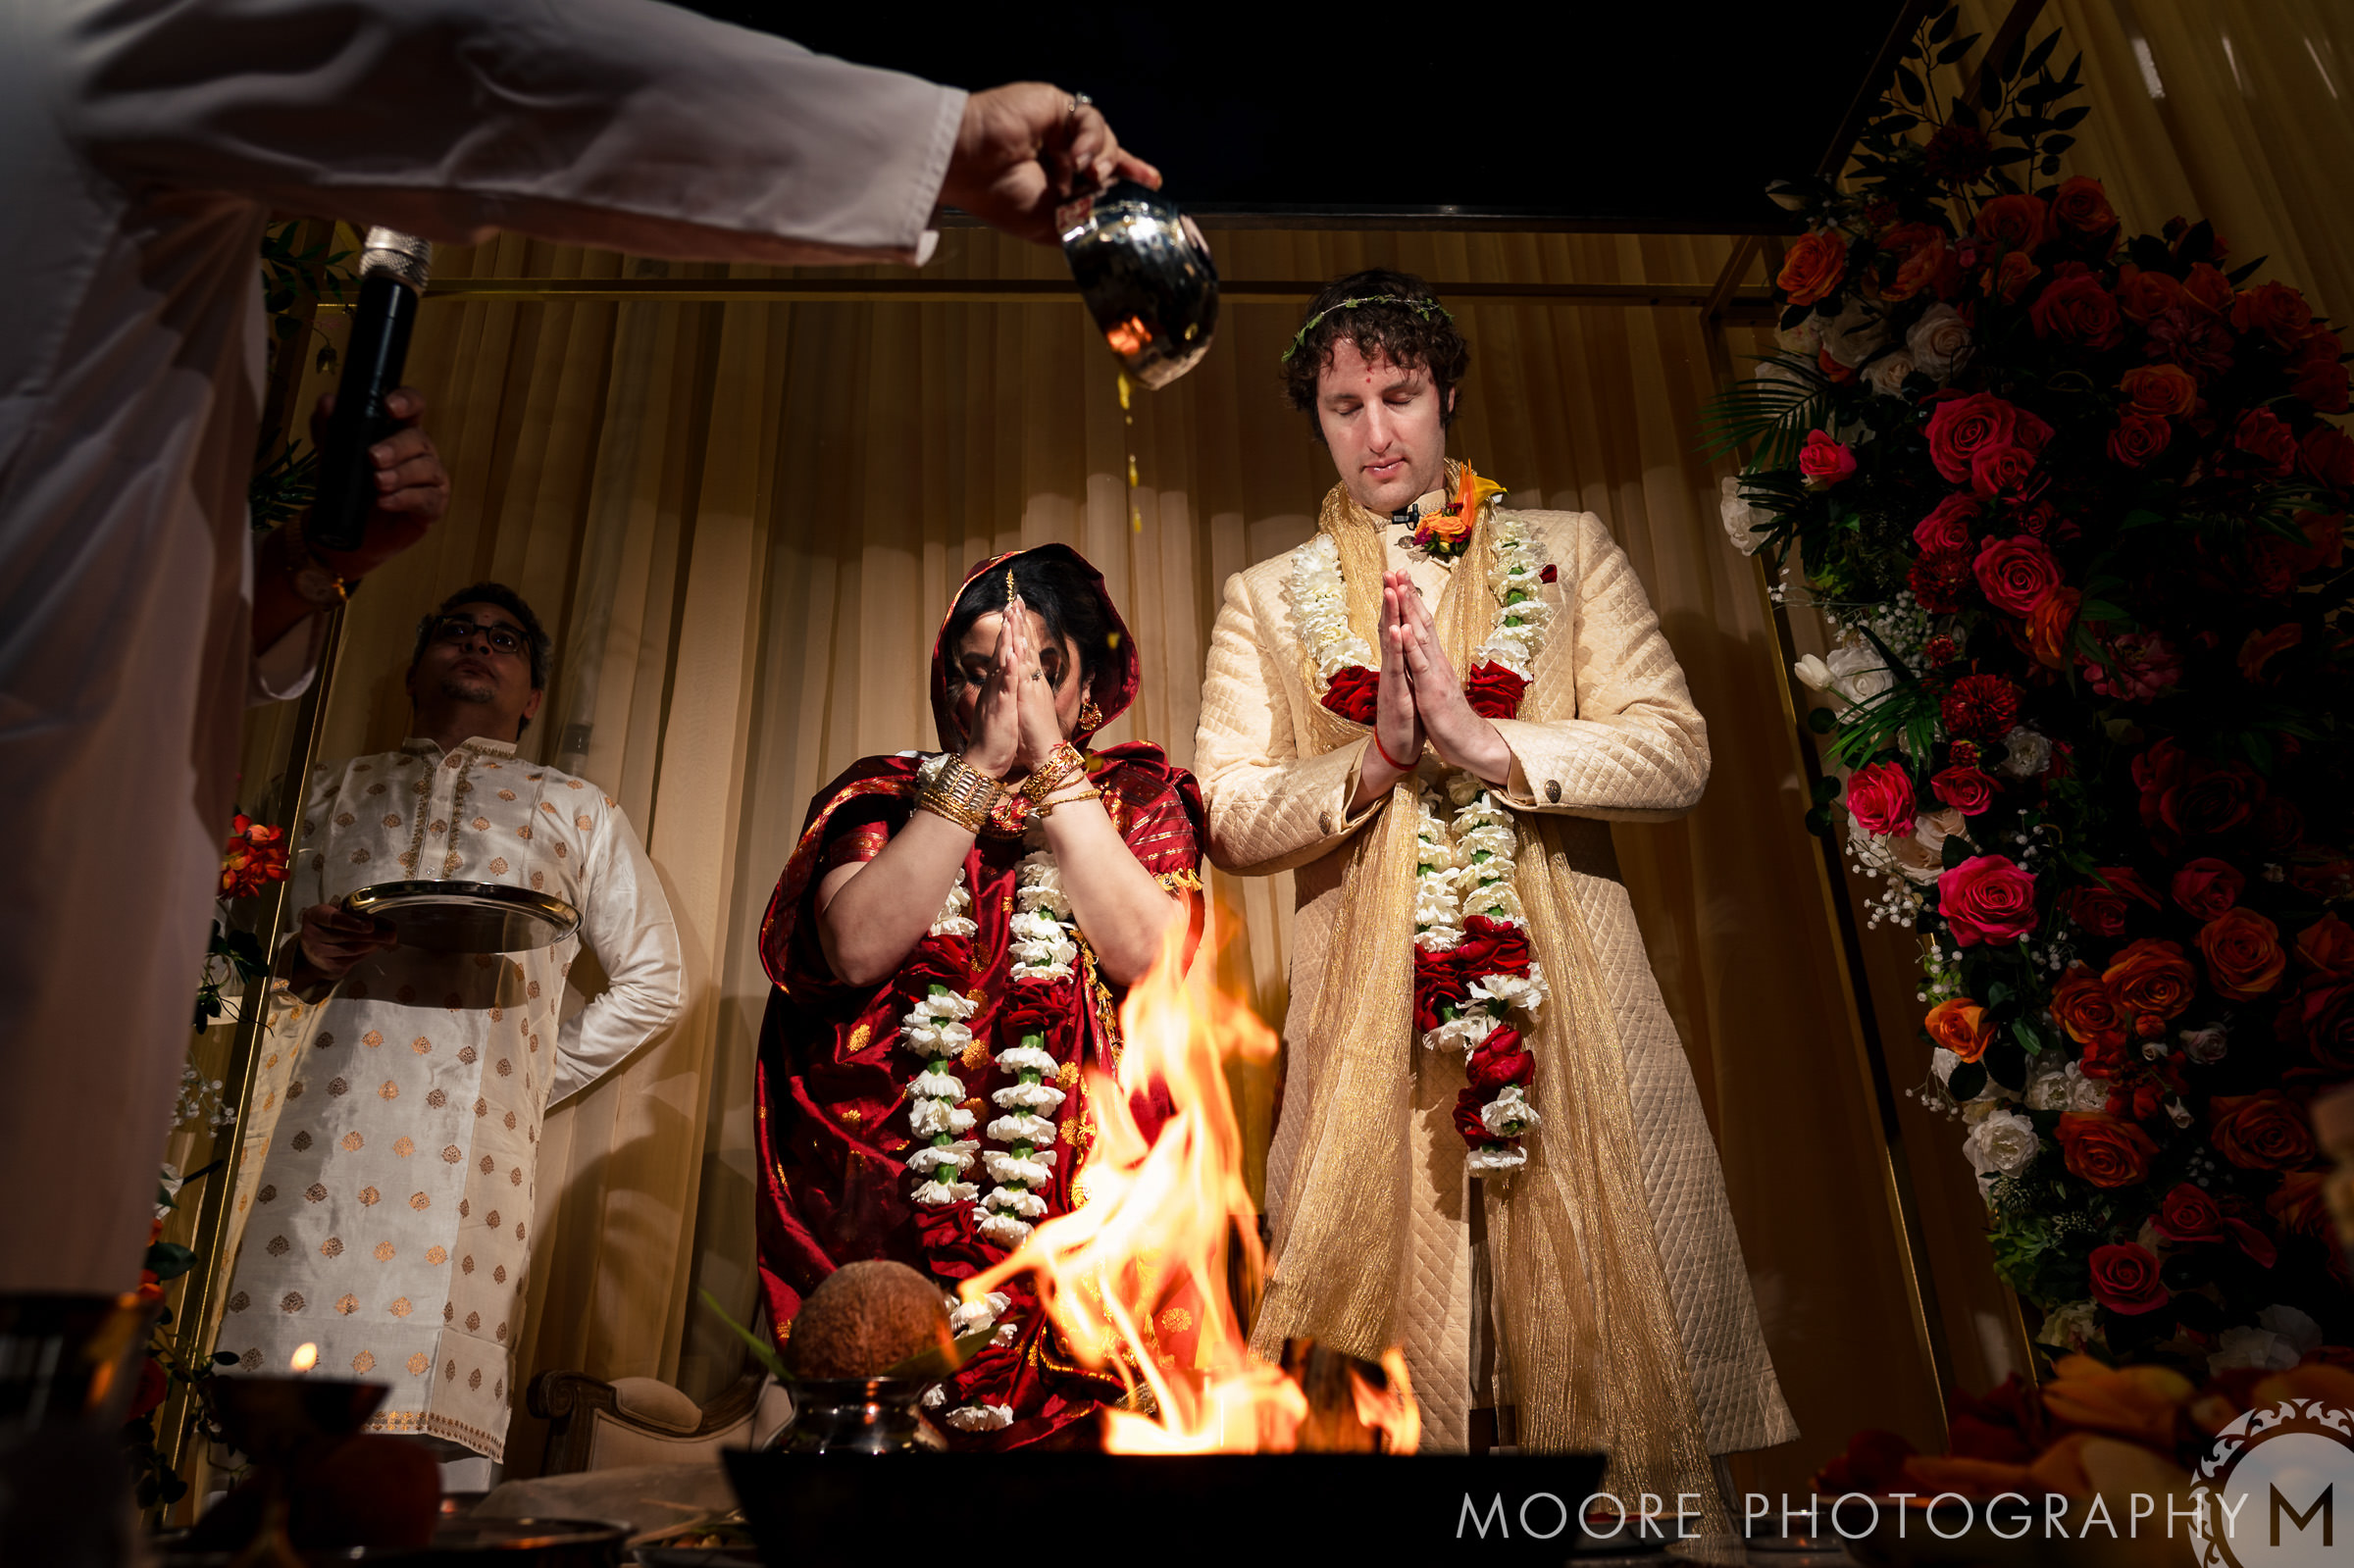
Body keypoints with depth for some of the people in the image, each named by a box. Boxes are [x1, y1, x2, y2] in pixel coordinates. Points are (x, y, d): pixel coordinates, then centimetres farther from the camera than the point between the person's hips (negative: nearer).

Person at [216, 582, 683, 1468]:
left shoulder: (574, 812, 21)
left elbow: (652, 981, 21)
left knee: (427, 1422, -12)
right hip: (315, 1124, 2)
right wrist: (305, 956, -1)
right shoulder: (335, 791, 26)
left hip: (468, 1142, -1)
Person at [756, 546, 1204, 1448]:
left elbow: (1151, 957, -8)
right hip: (891, 1192, 1)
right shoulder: (882, 796, 13)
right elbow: (856, 949, -7)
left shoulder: (1139, 798, 11)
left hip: (1086, 1202, 0)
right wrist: (980, 765, -8)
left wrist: (1051, 762, -6)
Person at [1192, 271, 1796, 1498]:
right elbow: (1232, 822, 2)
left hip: (1567, 996, 0)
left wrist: (1485, 743, -13)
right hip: (1365, 1015, 0)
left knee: (1602, 1306, 6)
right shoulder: (1266, 599, 11)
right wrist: (1376, 759, -13)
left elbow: (1676, 753, -1)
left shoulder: (1568, 553, 10)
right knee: (1383, 1357, 3)